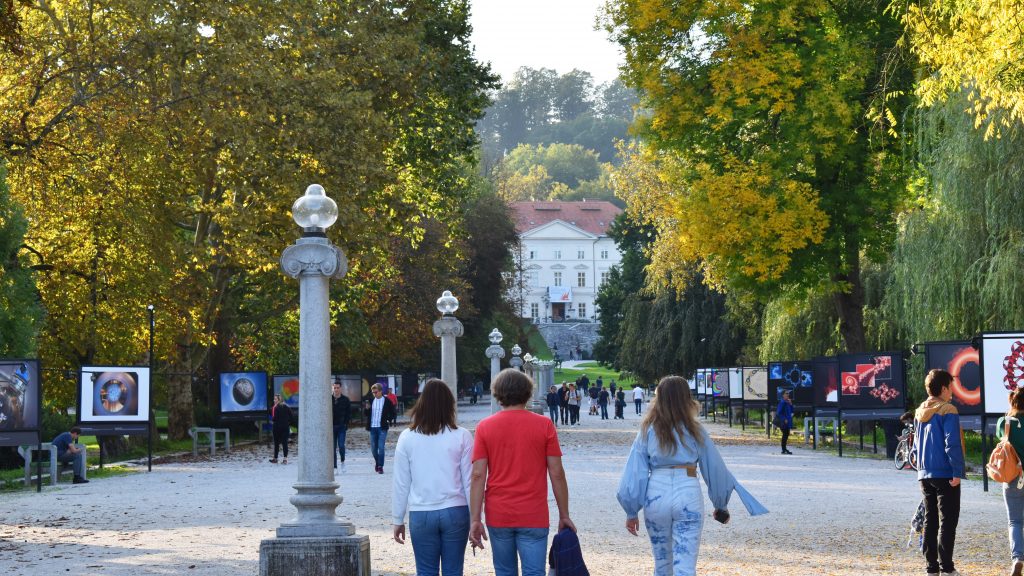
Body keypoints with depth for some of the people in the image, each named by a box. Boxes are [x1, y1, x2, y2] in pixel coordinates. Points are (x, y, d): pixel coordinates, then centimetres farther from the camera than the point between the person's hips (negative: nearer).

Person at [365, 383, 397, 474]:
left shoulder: (387, 401, -2)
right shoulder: (371, 401, 8)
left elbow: (392, 413, 4)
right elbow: (367, 414, 12)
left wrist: (389, 420, -12)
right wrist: (367, 408, -8)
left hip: (382, 428, -4)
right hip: (373, 428, 4)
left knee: (381, 447, -10)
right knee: (373, 448, 9)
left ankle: (380, 466, -5)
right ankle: (377, 462, 33)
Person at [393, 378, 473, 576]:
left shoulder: (407, 437, -1)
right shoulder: (462, 437, -4)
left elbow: (400, 483, 2)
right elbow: (469, 482, -2)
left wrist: (398, 520, 12)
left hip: (421, 515, 0)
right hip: (455, 512, 0)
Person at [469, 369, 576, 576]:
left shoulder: (485, 427, 0)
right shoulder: (544, 425, -3)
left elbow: (478, 475, -4)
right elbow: (557, 474, -3)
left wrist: (475, 519, -3)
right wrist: (564, 516, 5)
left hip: (498, 517, 2)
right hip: (533, 517, -2)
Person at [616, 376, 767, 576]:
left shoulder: (648, 431, 3)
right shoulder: (694, 431, 3)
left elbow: (635, 472, 1)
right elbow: (715, 469, 9)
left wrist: (631, 512, 9)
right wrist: (721, 505, 23)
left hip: (656, 494, 1)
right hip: (688, 495, -1)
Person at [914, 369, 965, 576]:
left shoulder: (919, 412, 12)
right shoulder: (948, 411, -12)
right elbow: (952, 444, -18)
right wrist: (958, 472, -17)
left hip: (925, 474, 7)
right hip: (945, 474, -7)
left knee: (930, 520, 11)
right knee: (947, 521, -4)